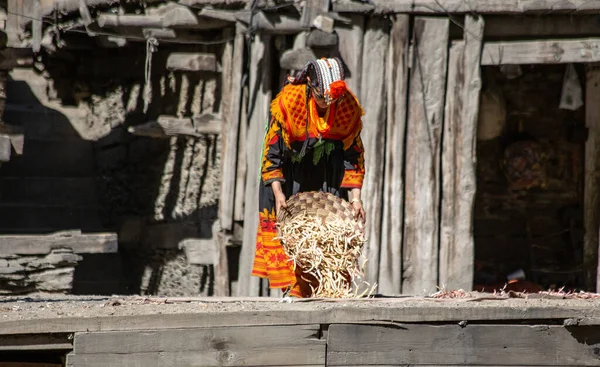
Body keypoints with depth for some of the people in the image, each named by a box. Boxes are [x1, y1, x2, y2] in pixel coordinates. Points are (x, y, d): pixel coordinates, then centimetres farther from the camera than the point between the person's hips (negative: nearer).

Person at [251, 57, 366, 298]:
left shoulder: (349, 107, -18)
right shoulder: (289, 101, -26)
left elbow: (353, 156, -8)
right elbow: (272, 151, -19)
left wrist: (355, 197, -16)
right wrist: (278, 193, -27)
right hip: (290, 173, -2)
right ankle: (293, 290, -13)